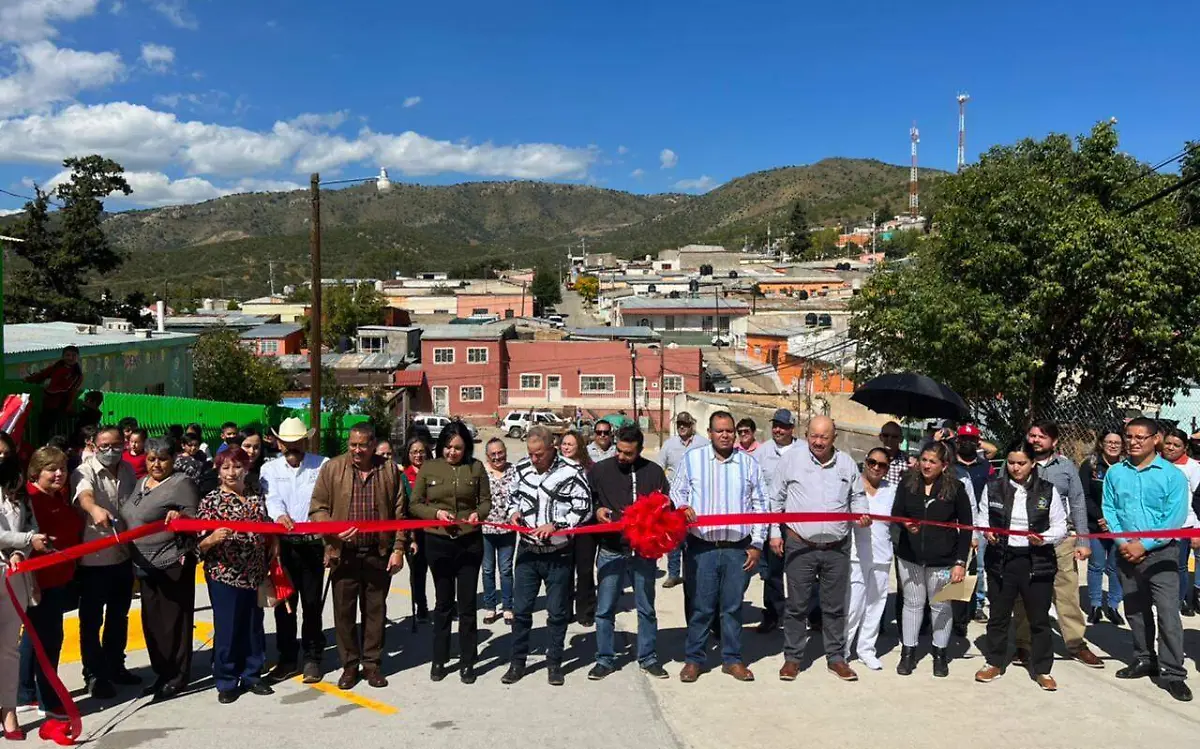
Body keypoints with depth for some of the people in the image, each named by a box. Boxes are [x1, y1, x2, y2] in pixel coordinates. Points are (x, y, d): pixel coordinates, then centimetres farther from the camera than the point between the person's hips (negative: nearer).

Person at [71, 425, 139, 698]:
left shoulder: (128, 470, 4)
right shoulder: (85, 471, -14)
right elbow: (84, 496, -36)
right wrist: (95, 509, -58)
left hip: (123, 555, 6)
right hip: (93, 558, -6)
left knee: (119, 616, 18)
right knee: (92, 620, 5)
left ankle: (115, 666, 32)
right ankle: (94, 675, 16)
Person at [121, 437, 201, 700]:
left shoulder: (181, 483, -10)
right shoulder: (141, 483, 14)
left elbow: (196, 519, -13)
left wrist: (180, 516, -33)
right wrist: (135, 562, 20)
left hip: (172, 564, -8)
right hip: (146, 565, 8)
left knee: (173, 620, -1)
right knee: (152, 620, 12)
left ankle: (178, 677, 8)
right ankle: (162, 673, 24)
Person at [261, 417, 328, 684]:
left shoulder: (322, 465, 0)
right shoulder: (269, 469, 6)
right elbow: (272, 499, -11)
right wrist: (280, 515, -34)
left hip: (312, 543, -2)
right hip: (283, 544, 2)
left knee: (312, 603, 4)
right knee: (284, 603, 8)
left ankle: (312, 658, 17)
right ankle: (287, 659, 19)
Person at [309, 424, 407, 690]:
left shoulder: (390, 470, 3)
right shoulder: (332, 468, 0)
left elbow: (400, 513, 5)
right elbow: (317, 508, 0)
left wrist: (398, 548, -1)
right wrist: (334, 530, -17)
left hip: (379, 554, 1)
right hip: (344, 553, 0)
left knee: (375, 610, 10)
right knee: (344, 611, 7)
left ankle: (372, 663, 23)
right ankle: (349, 665, 21)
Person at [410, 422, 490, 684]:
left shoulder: (476, 467, -1)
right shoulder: (429, 468, -1)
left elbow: (486, 500, 6)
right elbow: (415, 504, 2)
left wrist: (479, 513, -15)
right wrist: (436, 512, -15)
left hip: (469, 542, 0)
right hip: (438, 543, 0)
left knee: (467, 603, 5)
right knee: (443, 602, 12)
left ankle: (467, 662, 17)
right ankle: (439, 659, 25)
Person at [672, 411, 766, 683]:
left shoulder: (749, 463, 7)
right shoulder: (692, 458, 4)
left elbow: (759, 506, 9)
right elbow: (676, 490, 10)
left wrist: (757, 544, 5)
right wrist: (682, 506, -12)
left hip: (738, 548, 1)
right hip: (701, 546, -1)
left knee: (733, 606, 9)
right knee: (700, 606, 3)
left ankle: (732, 659, 22)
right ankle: (694, 659, 17)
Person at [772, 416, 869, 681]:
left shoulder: (846, 463, 6)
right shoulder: (790, 459, -1)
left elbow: (857, 495, 19)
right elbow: (776, 499, 3)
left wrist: (862, 512, -3)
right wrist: (775, 532, -1)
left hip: (837, 547, 2)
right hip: (800, 546, -2)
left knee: (835, 606, 11)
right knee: (796, 605, 5)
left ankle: (836, 657, 24)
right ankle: (792, 657, 18)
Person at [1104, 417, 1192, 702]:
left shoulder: (1172, 475, -8)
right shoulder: (1115, 473, 3)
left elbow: (1175, 518, -12)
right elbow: (1109, 510, 5)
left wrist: (1144, 545, -15)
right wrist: (1122, 542, -9)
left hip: (1160, 553, -4)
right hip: (1126, 553, 4)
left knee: (1168, 612, -9)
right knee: (1135, 611, 14)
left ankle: (1172, 672, -2)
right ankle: (1144, 660, 29)